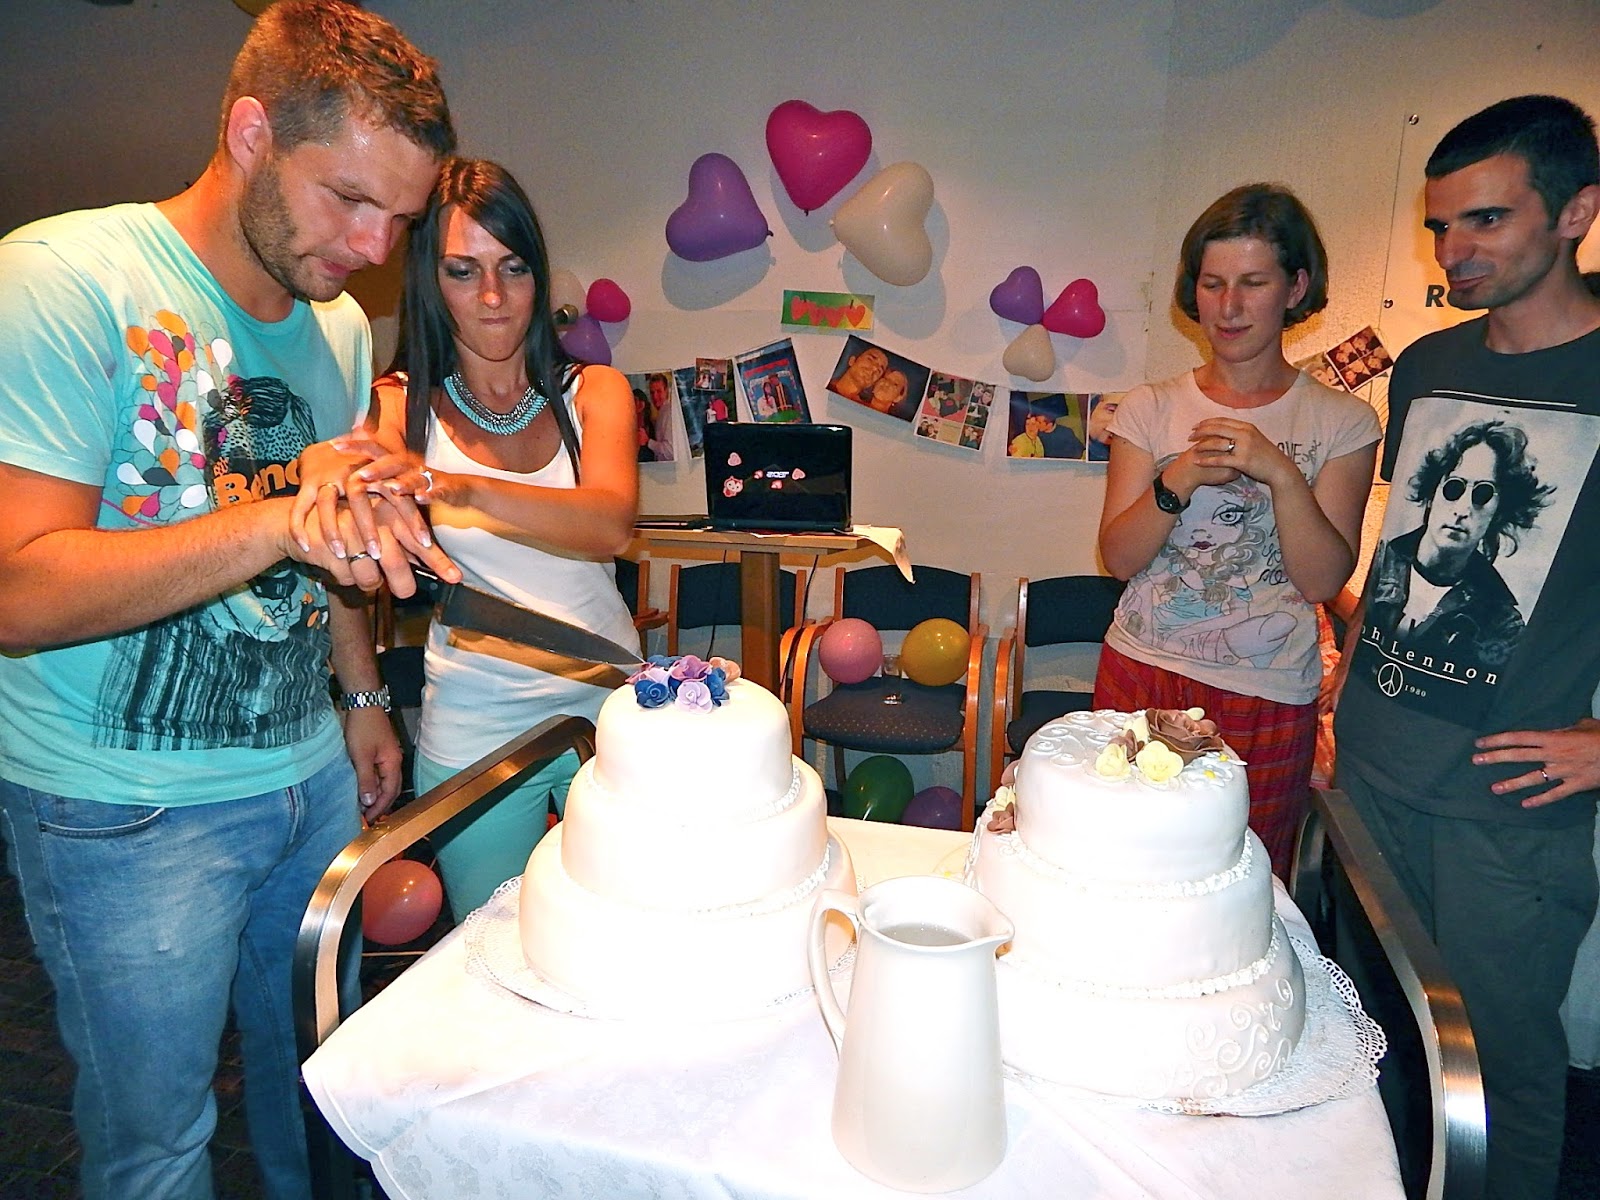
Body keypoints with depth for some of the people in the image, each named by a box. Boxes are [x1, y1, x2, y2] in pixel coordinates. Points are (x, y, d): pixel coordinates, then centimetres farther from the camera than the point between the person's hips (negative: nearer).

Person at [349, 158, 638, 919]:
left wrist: (453, 487, -34)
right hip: (474, 731, -1)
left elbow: (610, 525, -18)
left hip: (607, 707, 1)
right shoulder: (400, 406, 0)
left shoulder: (596, 392, 1)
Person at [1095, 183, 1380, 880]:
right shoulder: (1151, 408, 3)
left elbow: (1325, 579, -7)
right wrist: (1177, 483, -19)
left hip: (1269, 700, -1)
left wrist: (1281, 474, -20)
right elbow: (1119, 557, -3)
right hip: (1141, 676, 1)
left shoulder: (1341, 422, 0)